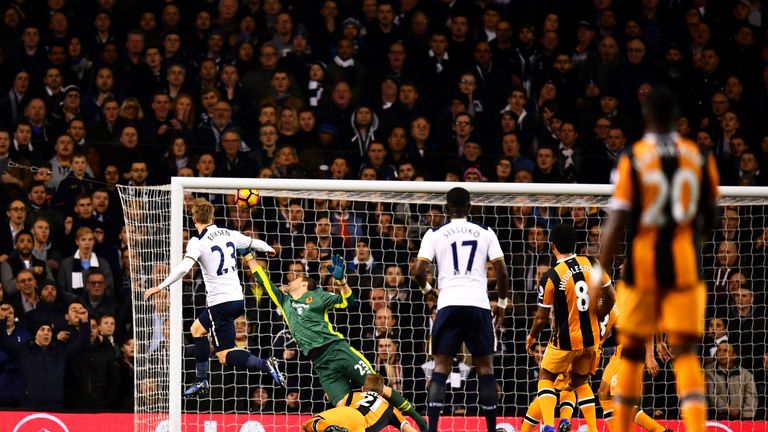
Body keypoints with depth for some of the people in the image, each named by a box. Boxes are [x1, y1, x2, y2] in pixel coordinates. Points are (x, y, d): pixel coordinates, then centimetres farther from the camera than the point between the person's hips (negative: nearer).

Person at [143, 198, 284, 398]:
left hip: (220, 302, -8)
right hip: (237, 298, 8)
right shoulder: (229, 235, 7)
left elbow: (183, 268, -26)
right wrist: (268, 248, 47)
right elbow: (252, 242, 25)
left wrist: (160, 287, -24)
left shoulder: (198, 242, -11)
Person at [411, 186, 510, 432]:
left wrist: (426, 289, 20)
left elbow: (419, 271, -1)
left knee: (441, 366, 3)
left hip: (449, 304, -1)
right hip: (479, 304, 1)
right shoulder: (485, 233, 11)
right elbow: (502, 272, 4)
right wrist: (502, 302, 18)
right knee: (485, 366, 10)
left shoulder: (435, 234, 8)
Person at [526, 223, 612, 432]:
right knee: (581, 381, 24)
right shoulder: (592, 264, -6)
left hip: (565, 341, -4)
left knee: (546, 378, 15)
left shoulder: (550, 278, -17)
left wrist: (531, 337, 11)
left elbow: (542, 318, -9)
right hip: (591, 338, 4)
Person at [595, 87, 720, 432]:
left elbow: (617, 222, -11)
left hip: (642, 265, -1)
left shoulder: (632, 159, -7)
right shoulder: (700, 158, 1)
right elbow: (709, 220, 10)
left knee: (632, 351, 13)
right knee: (685, 352, -1)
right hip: (685, 265, 1)